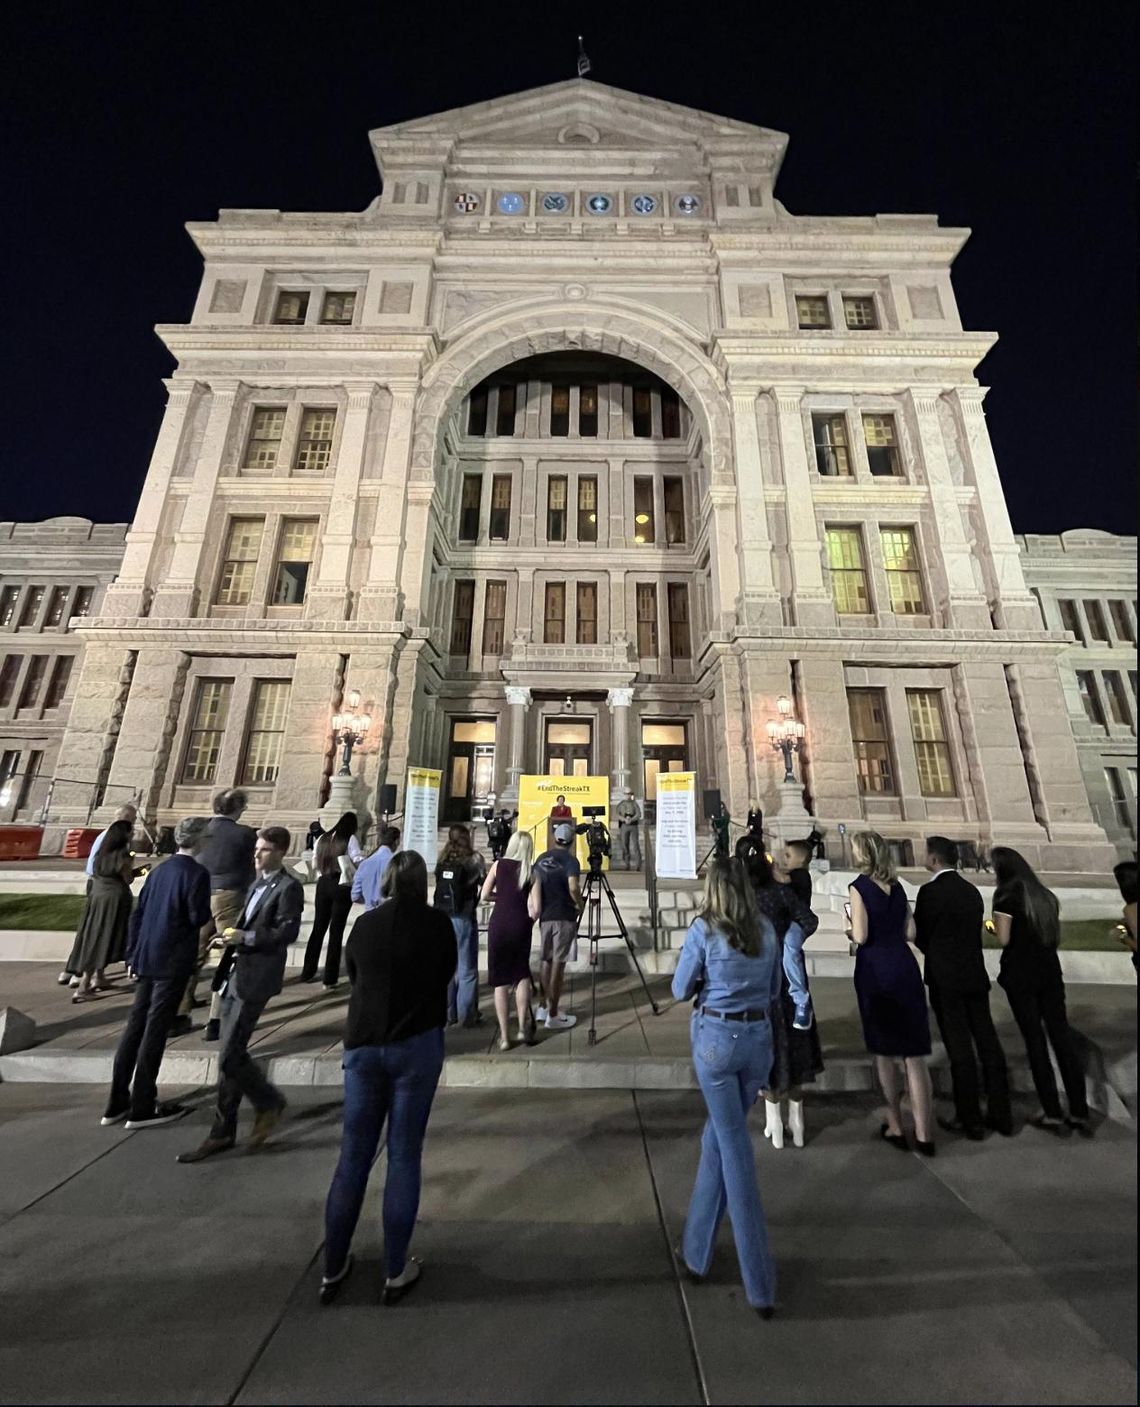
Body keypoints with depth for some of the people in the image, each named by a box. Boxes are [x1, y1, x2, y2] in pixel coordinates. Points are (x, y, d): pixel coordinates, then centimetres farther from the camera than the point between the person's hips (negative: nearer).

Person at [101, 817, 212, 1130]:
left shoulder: (159, 870, 7)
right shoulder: (197, 873, -18)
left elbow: (137, 914, 10)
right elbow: (198, 918, -17)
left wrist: (132, 953, 16)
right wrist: (210, 908, 2)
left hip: (147, 958, 8)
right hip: (173, 961, -8)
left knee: (135, 1026, 16)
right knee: (155, 1030, 3)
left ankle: (117, 1103, 26)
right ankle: (142, 1109, 14)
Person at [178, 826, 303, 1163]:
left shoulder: (289, 887, -14)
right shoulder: (256, 884, 13)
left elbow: (287, 932, -20)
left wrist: (245, 937, -21)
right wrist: (231, 937, 5)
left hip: (256, 980, -8)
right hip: (237, 974, 8)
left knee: (229, 1056, -3)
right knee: (231, 1054, 15)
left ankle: (269, 1102, 21)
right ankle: (223, 1132, 29)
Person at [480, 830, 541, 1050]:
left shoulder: (498, 865, 2)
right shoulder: (532, 870, 0)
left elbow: (483, 897, 1)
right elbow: (535, 908, -4)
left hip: (498, 925, 0)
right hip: (520, 927, 0)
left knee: (500, 981, 10)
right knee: (522, 975, 21)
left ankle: (504, 1036, 15)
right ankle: (523, 1026, 17)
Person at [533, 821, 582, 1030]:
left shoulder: (541, 859, 8)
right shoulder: (570, 860, -10)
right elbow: (573, 888, -22)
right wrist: (580, 905, -5)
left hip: (544, 916, 6)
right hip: (564, 918, -5)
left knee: (547, 961, 18)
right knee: (558, 964, 1)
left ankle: (544, 1007, 27)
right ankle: (553, 1015, 9)